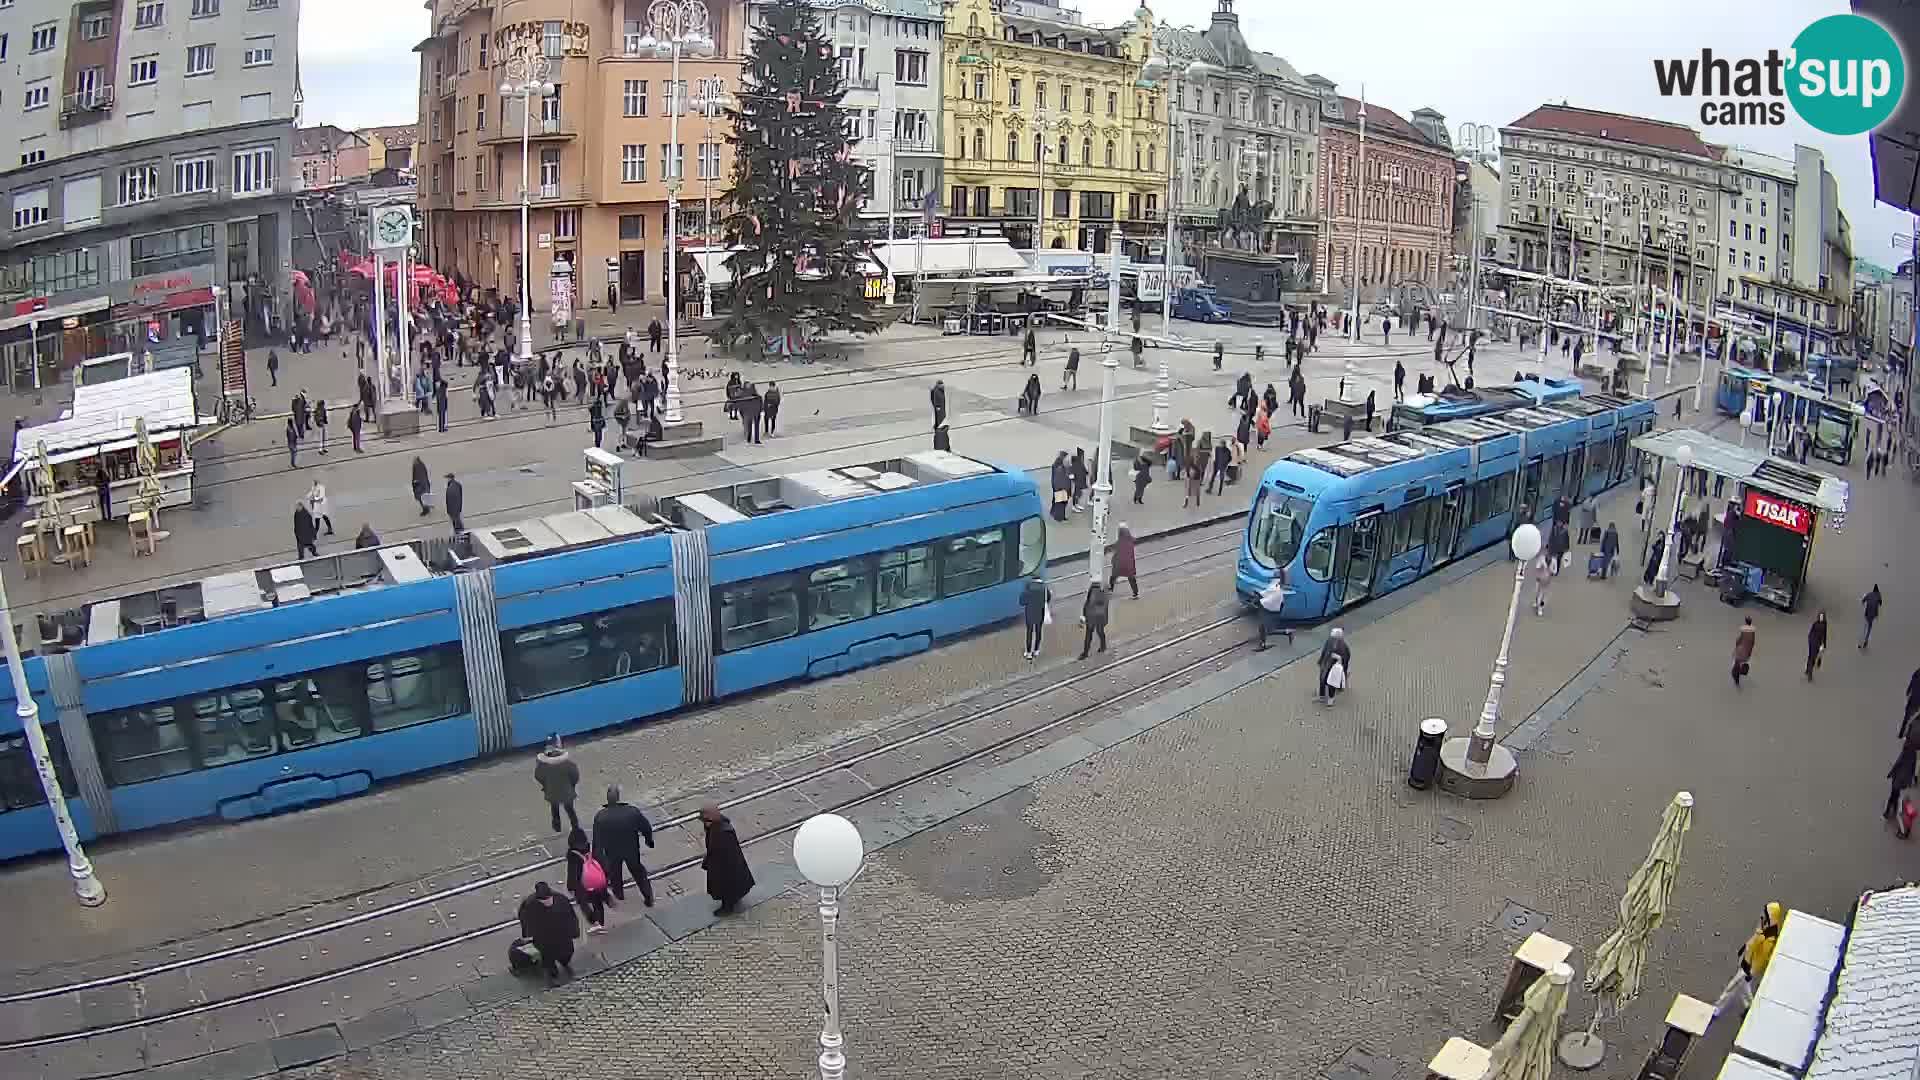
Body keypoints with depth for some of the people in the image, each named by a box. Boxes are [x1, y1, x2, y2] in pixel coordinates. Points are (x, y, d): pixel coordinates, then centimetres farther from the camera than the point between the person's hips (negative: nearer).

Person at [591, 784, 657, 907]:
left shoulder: (600, 817, -29)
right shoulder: (633, 811, -28)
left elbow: (597, 841, -20)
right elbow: (647, 828, -14)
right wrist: (649, 840, 7)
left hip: (612, 852, 0)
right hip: (632, 850, 0)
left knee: (614, 871, 30)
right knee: (638, 871, 24)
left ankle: (618, 893, 54)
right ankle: (648, 897, 36)